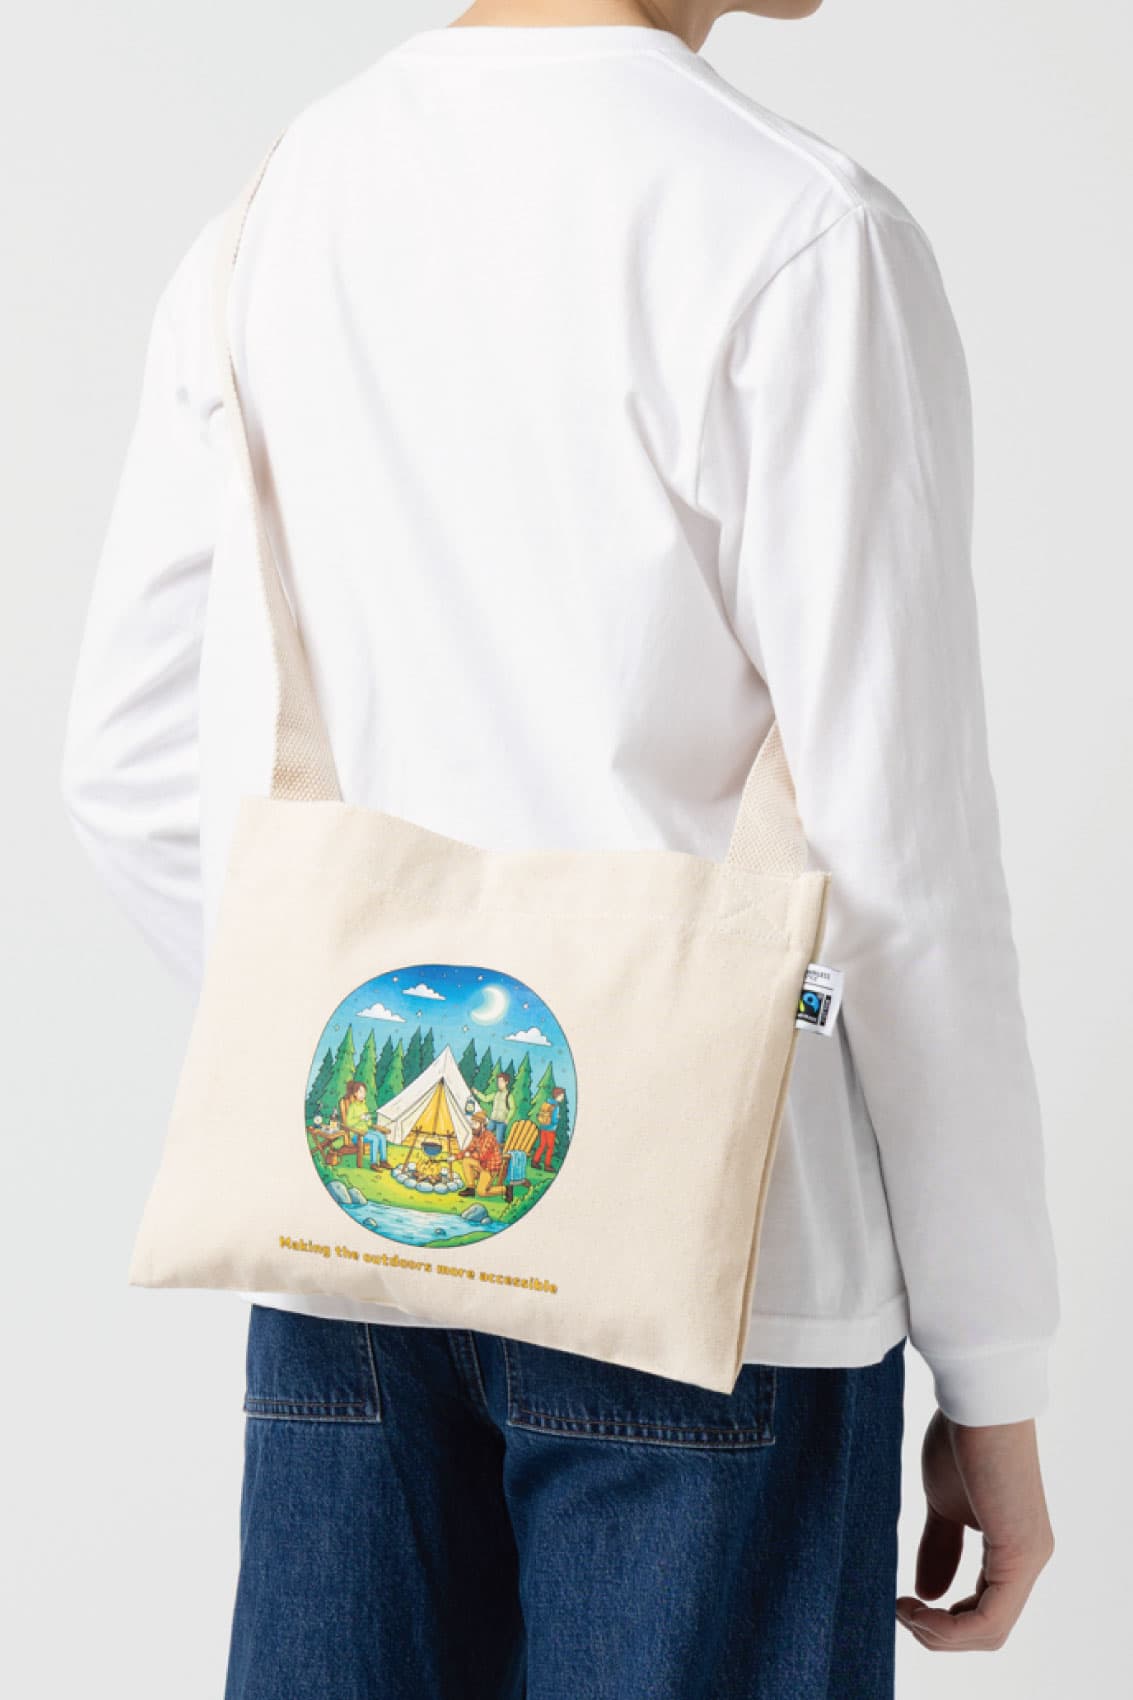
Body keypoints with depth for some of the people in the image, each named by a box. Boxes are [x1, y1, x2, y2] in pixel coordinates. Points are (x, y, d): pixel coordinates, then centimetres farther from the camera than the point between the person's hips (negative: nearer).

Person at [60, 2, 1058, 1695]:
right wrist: (993, 1366, -2)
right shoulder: (801, 238, -9)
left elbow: (134, 777, 11)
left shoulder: (260, 226, 8)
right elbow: (902, 856, -10)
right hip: (708, 1267, -5)